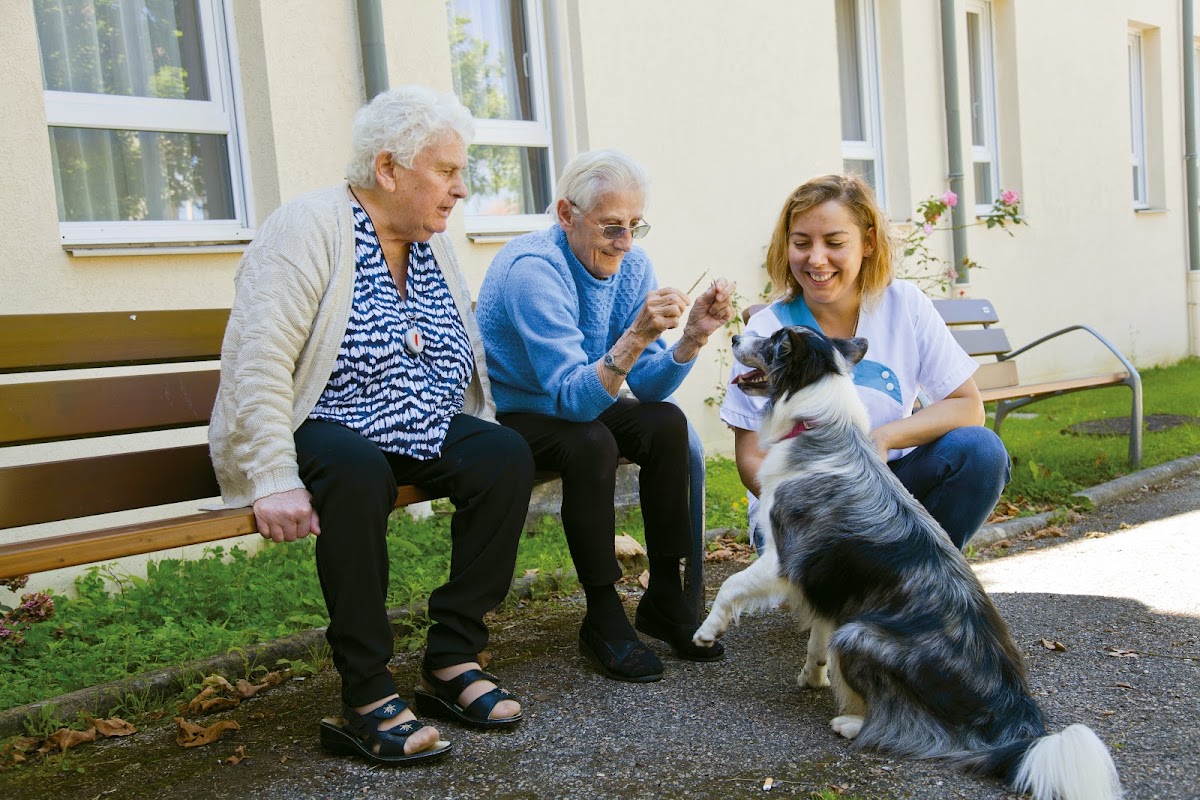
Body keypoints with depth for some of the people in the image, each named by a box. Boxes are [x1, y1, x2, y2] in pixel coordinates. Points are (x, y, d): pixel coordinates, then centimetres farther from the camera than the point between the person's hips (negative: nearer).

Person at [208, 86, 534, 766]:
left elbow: (463, 363, 14)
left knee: (508, 454, -18)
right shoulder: (310, 227, -13)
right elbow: (258, 361, -22)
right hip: (320, 430, -6)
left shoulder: (433, 244, 10)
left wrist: (475, 449, 1)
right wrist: (275, 480, -30)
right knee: (359, 471, -38)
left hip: (418, 433, 7)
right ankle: (367, 698, -26)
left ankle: (452, 660, -11)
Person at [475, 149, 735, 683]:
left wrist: (694, 336, -25)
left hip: (577, 405, 7)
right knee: (591, 444, -33)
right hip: (510, 414, -6)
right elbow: (573, 397, -34)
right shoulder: (532, 270, -27)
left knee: (667, 423, -17)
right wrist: (636, 336, -47)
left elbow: (648, 387, -8)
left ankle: (664, 598, -5)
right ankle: (603, 617, -17)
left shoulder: (630, 264, -7)